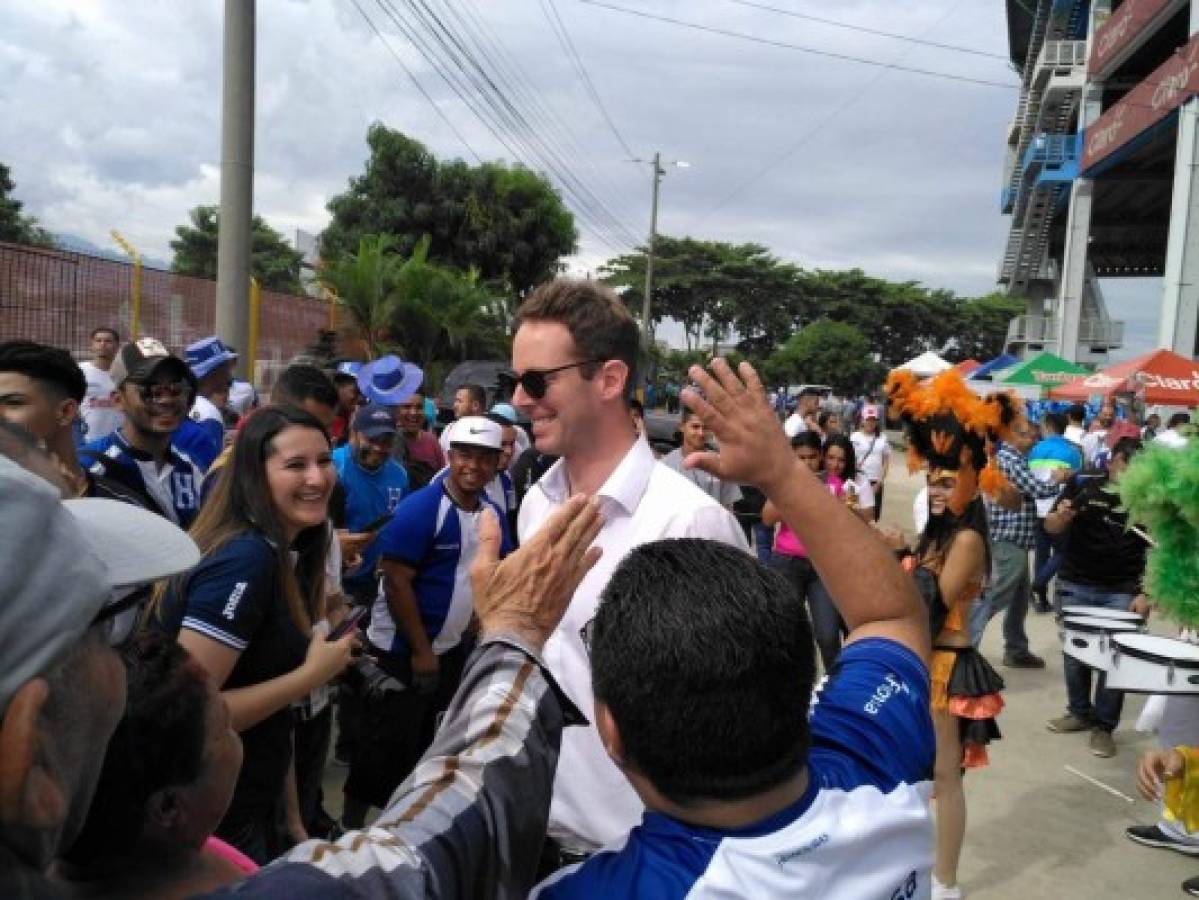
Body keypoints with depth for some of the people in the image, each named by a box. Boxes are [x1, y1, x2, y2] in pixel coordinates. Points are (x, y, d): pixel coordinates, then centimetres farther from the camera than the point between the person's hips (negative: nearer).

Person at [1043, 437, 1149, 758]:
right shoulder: (1082, 485, -4)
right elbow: (1050, 527, -1)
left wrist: (1145, 593, -11)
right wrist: (1061, 516, -24)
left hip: (1121, 592, -1)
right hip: (1074, 586, 1)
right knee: (1074, 653, 12)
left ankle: (1104, 726, 13)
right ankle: (1079, 712, 30)